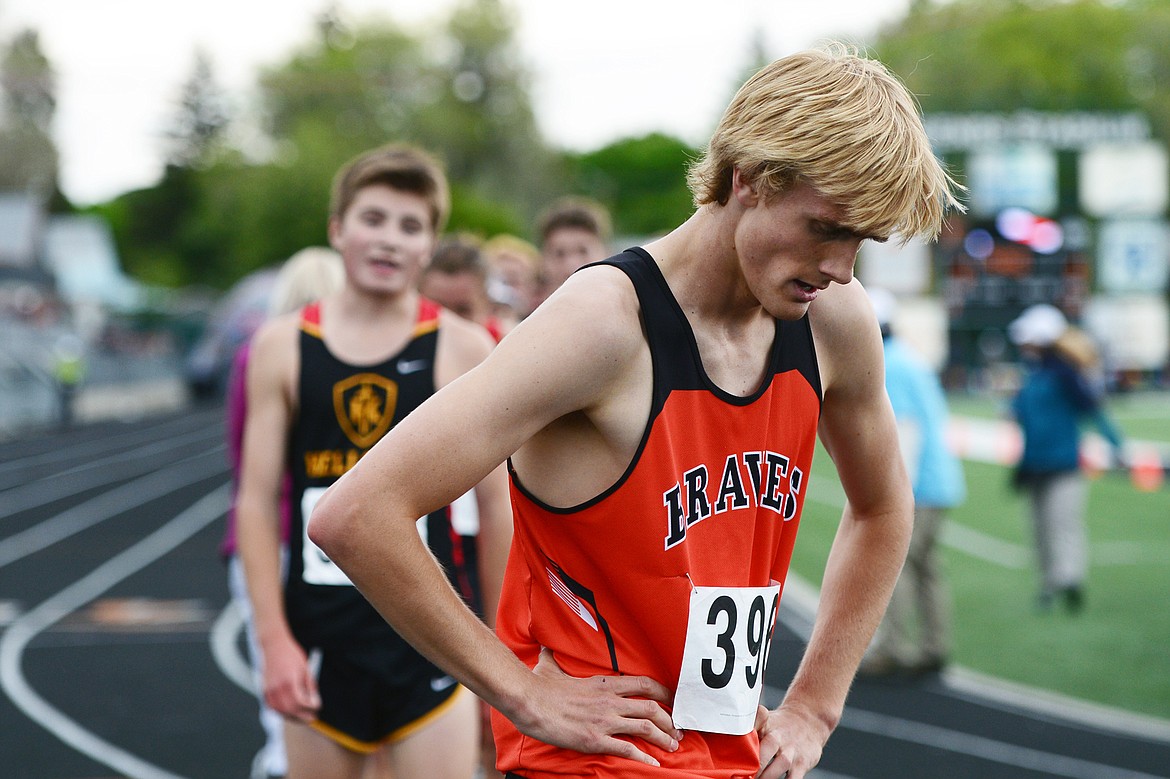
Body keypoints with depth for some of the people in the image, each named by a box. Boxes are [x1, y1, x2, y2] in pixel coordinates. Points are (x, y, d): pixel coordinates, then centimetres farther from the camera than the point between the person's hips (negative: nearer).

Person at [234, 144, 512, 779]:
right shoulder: (282, 346, 2)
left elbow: (496, 506, 3)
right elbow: (257, 499, 2)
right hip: (318, 636, 2)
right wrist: (274, 638, -7)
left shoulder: (463, 349, -1)